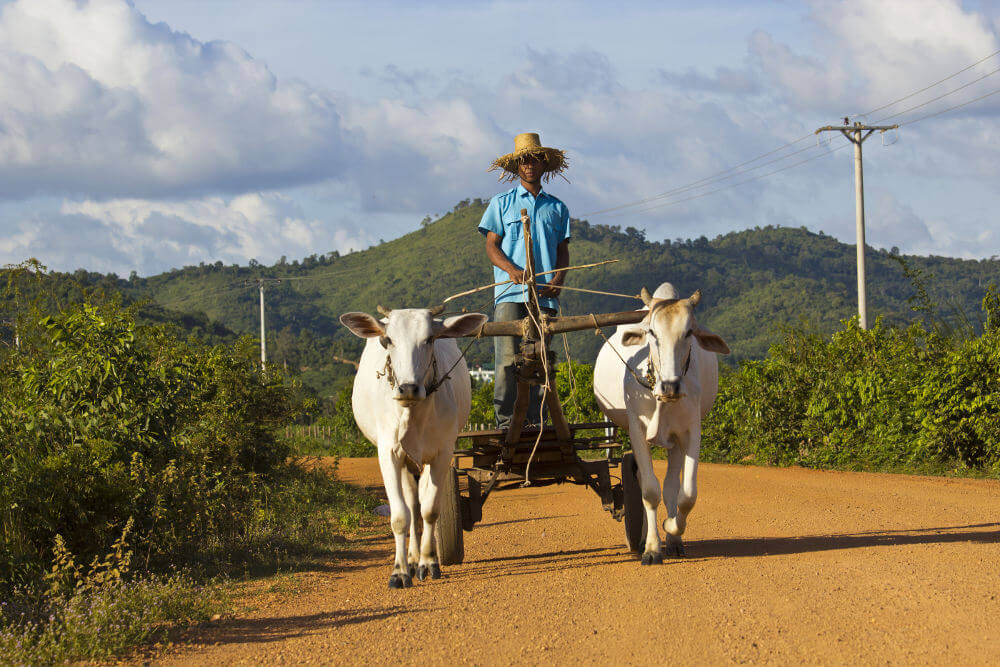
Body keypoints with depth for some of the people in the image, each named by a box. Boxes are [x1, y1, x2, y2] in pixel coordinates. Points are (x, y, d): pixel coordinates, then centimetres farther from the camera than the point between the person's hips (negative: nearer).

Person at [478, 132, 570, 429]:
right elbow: (491, 246, 6)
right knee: (508, 358, -11)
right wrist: (511, 268, -14)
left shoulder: (557, 208, 19)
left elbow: (563, 251, 16)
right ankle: (505, 422, -11)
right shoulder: (501, 204, 13)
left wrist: (557, 279, -4)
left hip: (544, 294, 2)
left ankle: (534, 423, 2)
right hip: (509, 292, -2)